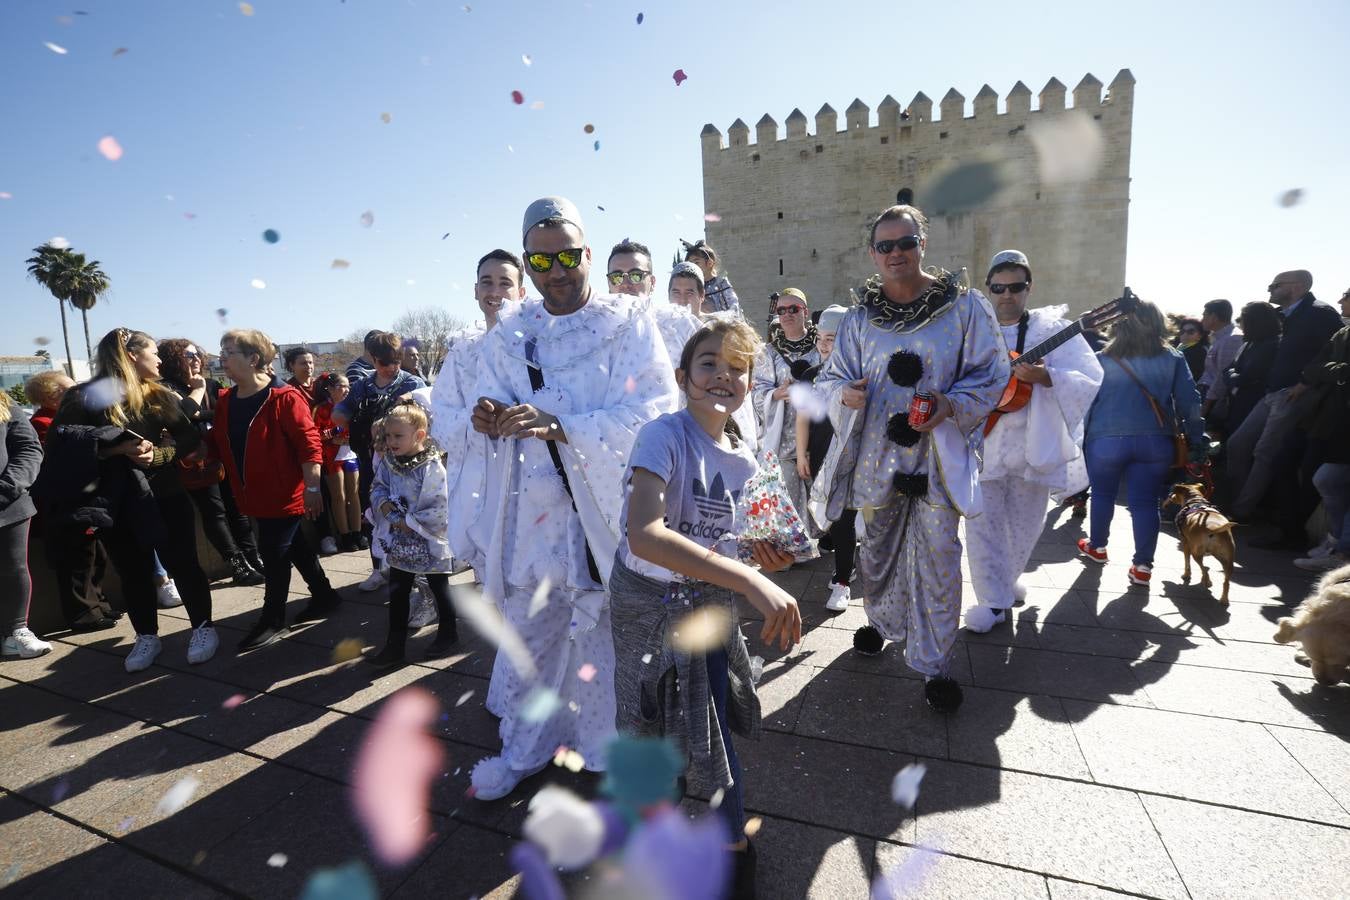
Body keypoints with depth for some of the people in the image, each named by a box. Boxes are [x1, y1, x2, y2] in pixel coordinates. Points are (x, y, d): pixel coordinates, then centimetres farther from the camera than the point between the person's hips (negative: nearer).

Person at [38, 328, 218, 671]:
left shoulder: (160, 395, 7)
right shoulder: (84, 396, -3)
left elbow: (191, 438, 3)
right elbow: (62, 447, -13)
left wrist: (159, 453, -14)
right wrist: (117, 448, -23)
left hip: (165, 496, 2)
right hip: (117, 503, -1)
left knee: (182, 563, 4)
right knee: (133, 572, 10)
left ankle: (203, 627, 18)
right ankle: (147, 636, 26)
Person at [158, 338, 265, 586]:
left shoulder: (211, 384, 14)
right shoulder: (167, 388, -3)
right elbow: (183, 412, -21)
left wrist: (202, 415, -9)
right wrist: (197, 389, -5)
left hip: (224, 456, 5)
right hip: (198, 461, -5)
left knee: (237, 508, 6)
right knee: (215, 512, -2)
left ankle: (253, 559, 11)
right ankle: (239, 566, 2)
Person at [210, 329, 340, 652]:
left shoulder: (284, 397, -16)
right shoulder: (226, 401, 9)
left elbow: (309, 443, -19)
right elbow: (218, 444, 14)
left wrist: (312, 487, -22)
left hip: (285, 494, -8)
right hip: (255, 495, 8)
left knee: (274, 553, 0)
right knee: (294, 547, 17)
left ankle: (273, 621, 15)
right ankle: (324, 595, 33)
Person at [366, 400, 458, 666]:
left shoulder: (431, 467, -22)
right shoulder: (388, 464, -2)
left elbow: (440, 509, -23)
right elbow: (378, 488, 11)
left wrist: (411, 522, -21)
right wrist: (383, 503, -11)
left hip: (429, 542, -6)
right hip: (399, 543, 6)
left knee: (439, 589, 14)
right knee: (397, 593, 12)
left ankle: (448, 632, 35)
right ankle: (395, 644, 24)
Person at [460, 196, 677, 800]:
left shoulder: (630, 325, -3)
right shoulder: (508, 335, 11)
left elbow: (655, 407, -14)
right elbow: (492, 402, 12)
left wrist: (561, 426, -24)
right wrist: (490, 419, -14)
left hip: (606, 508, -3)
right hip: (530, 509, 4)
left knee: (605, 630, 7)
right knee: (527, 630, 14)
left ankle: (611, 749, 32)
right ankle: (524, 747, 36)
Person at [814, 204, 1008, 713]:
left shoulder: (964, 305, -3)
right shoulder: (860, 317, 5)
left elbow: (991, 374, -2)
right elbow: (831, 376, 8)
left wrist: (950, 405, -20)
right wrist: (846, 393, -16)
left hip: (937, 454, -3)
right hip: (876, 453, 3)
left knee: (937, 559, 0)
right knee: (879, 550, 18)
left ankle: (933, 664, 16)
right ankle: (883, 621, 44)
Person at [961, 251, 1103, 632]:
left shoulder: (1053, 329, -2)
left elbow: (1089, 380, -12)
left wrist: (1044, 376, -29)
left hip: (1032, 446, 0)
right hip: (982, 444, 0)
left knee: (1025, 525, 15)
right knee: (982, 523, -2)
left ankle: (1007, 578, 40)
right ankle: (993, 600, 11)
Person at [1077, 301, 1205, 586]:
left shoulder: (1102, 359, -2)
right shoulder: (1173, 359, 2)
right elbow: (1189, 401, 2)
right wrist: (1196, 440, 8)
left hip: (1107, 439, -1)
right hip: (1155, 441, 1)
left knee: (1103, 494, 17)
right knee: (1145, 502, 5)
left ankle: (1096, 546, 33)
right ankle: (1143, 565, 6)